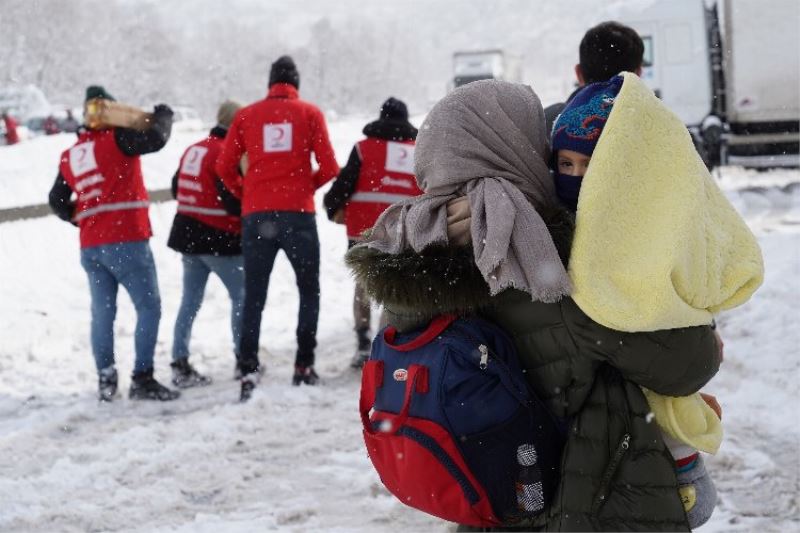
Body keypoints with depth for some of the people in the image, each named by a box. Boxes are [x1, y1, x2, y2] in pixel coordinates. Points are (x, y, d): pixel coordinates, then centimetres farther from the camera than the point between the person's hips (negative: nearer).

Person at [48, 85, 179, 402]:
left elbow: (57, 202, 22)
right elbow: (155, 139, -17)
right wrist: (163, 116, 2)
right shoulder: (116, 138, -6)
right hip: (126, 241, -7)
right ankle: (142, 379, -8)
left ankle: (105, 380, 13)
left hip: (90, 247, 7)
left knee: (102, 313, 11)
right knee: (149, 307, -2)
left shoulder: (70, 156, 14)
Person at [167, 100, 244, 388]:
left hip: (188, 234, 8)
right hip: (220, 239, -8)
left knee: (190, 300, 10)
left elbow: (177, 189, 18)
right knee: (242, 296, 6)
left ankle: (180, 366, 8)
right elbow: (235, 200, -21)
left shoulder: (193, 150, 10)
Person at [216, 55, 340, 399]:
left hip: (256, 216, 1)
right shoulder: (309, 113, 3)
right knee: (309, 290, 14)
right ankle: (304, 365, 10)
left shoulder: (246, 116, 7)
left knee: (254, 296, 7)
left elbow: (225, 167, 3)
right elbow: (329, 167, -2)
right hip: (298, 214, -1)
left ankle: (248, 369, -2)